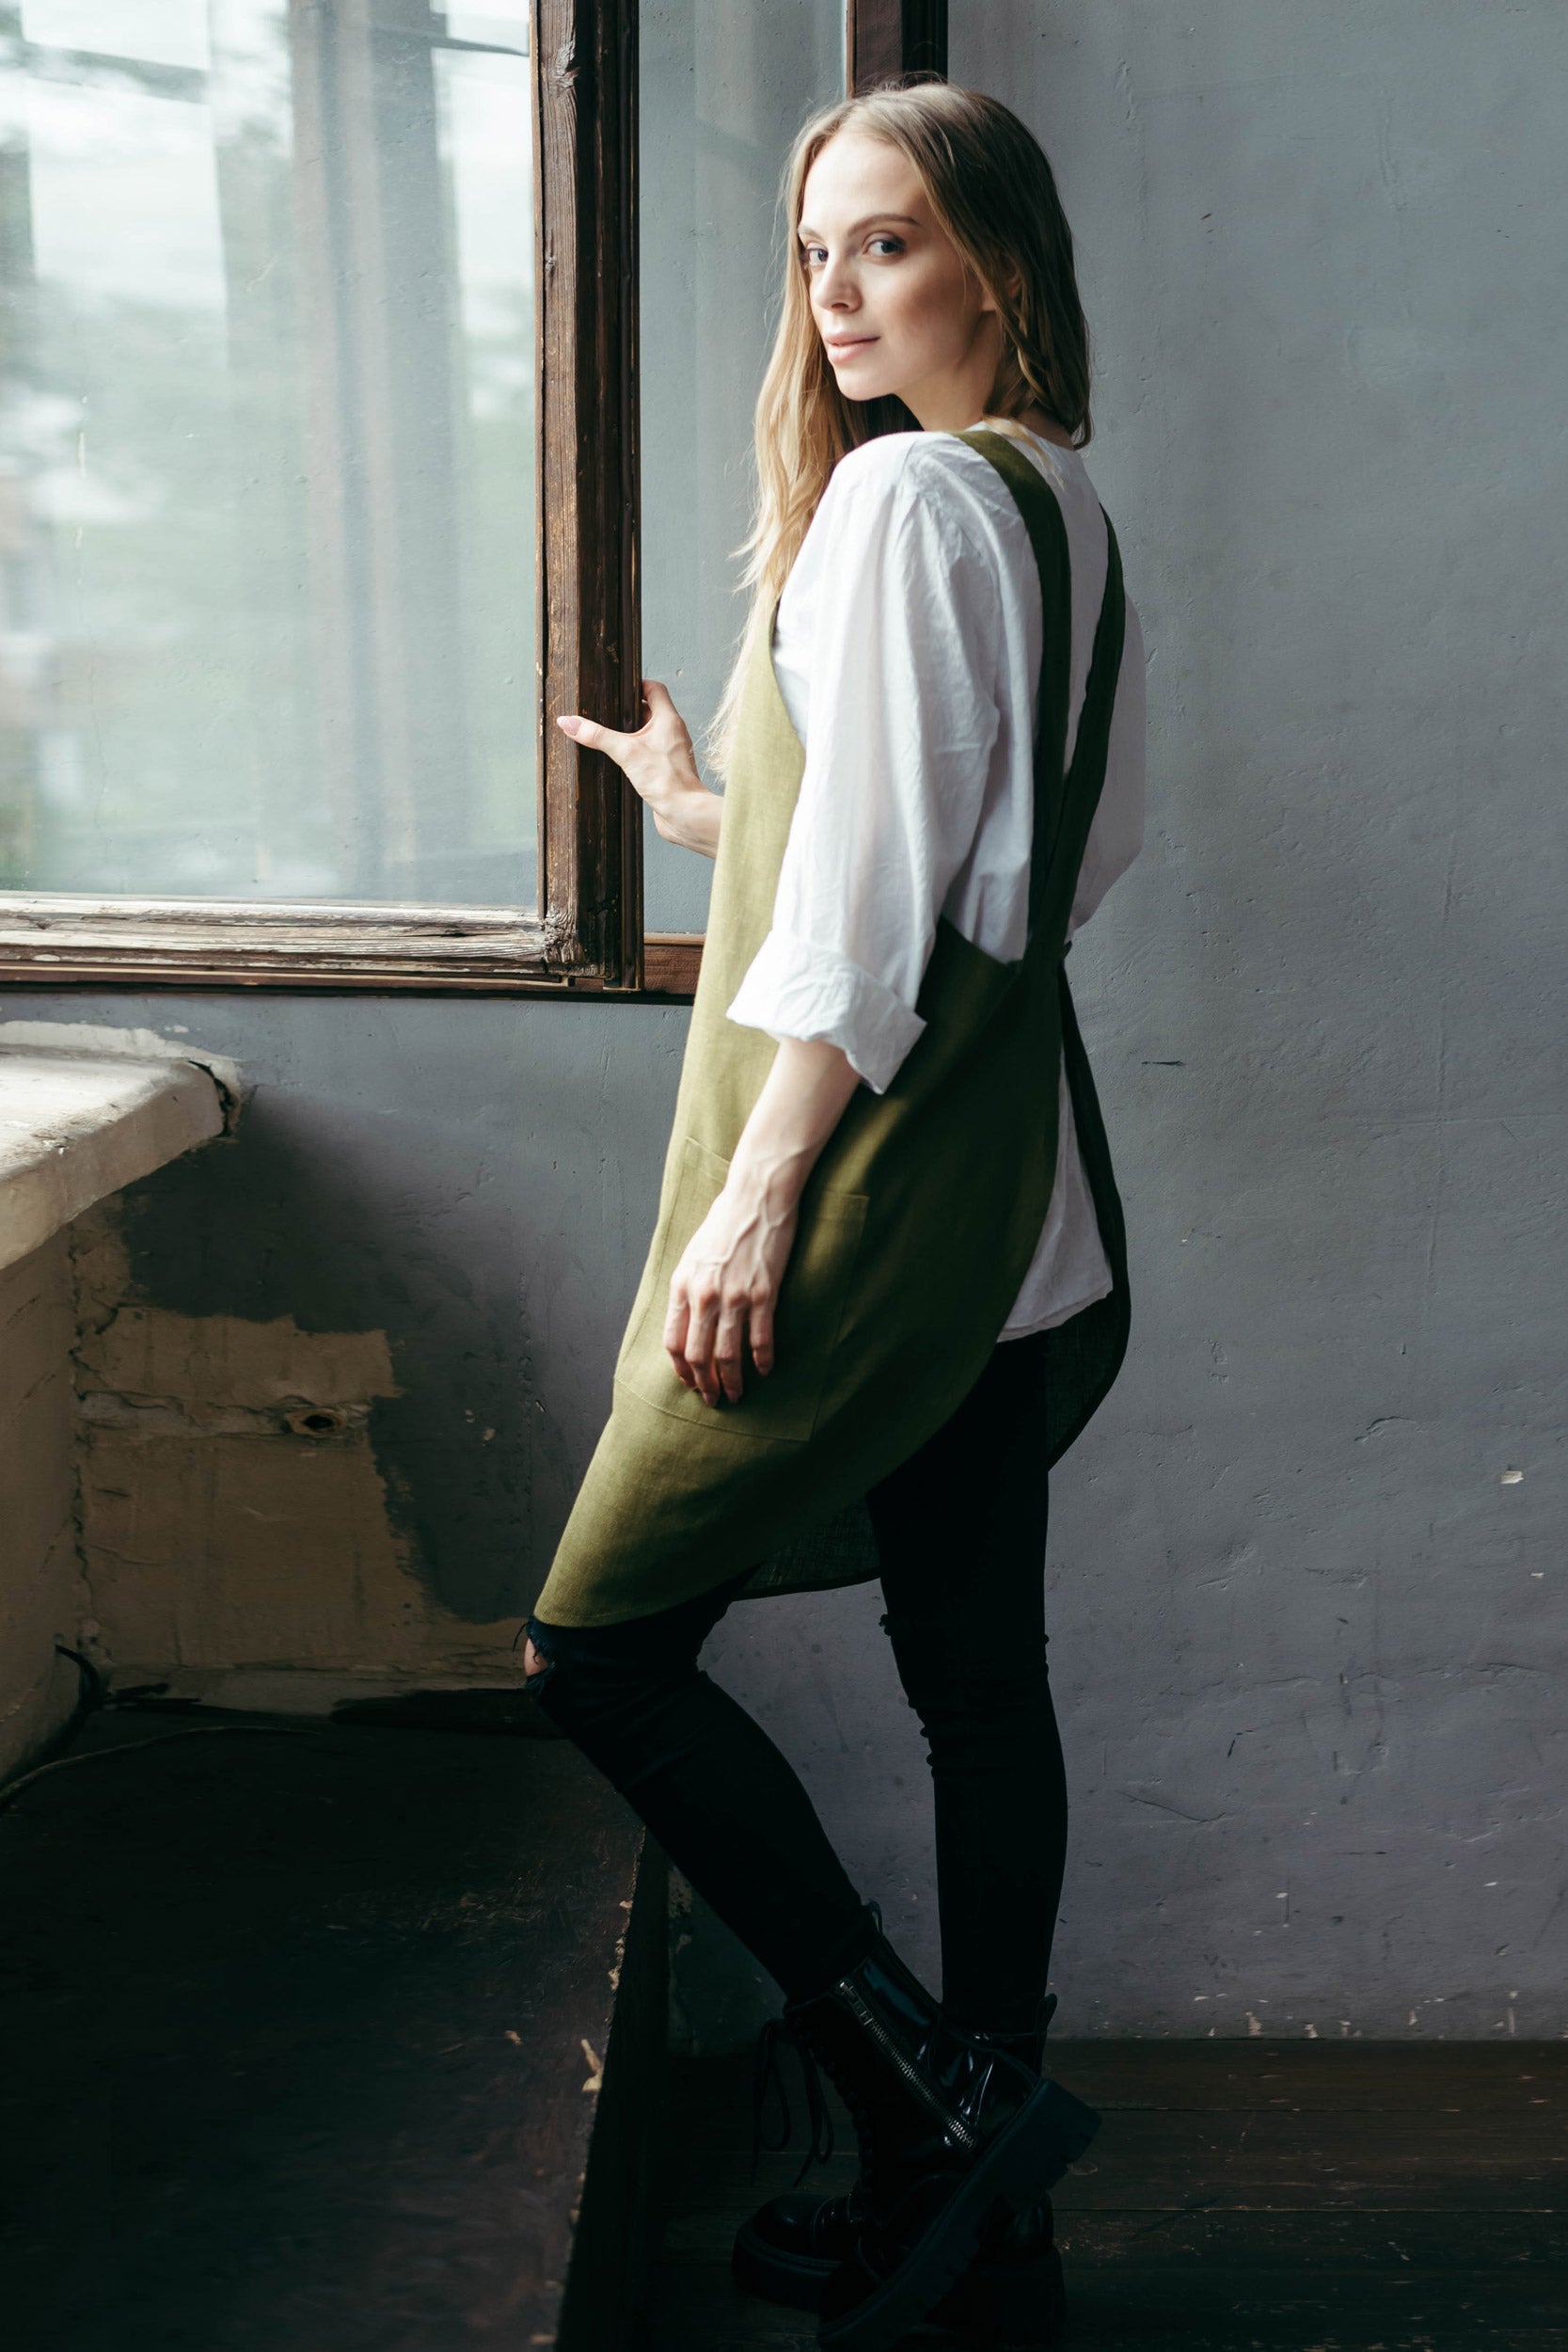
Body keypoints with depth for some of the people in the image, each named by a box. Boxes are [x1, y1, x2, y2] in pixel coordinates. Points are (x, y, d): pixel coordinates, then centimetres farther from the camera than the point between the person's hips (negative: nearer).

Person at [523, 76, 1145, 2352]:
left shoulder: (902, 490, -12)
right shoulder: (1071, 512, 15)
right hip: (1020, 1205, 10)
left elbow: (874, 891, -19)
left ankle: (939, 2101, 1)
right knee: (980, 1677, 13)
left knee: (602, 1646, -1)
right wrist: (723, 816, 28)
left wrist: (756, 1192, -18)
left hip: (875, 1185, -9)